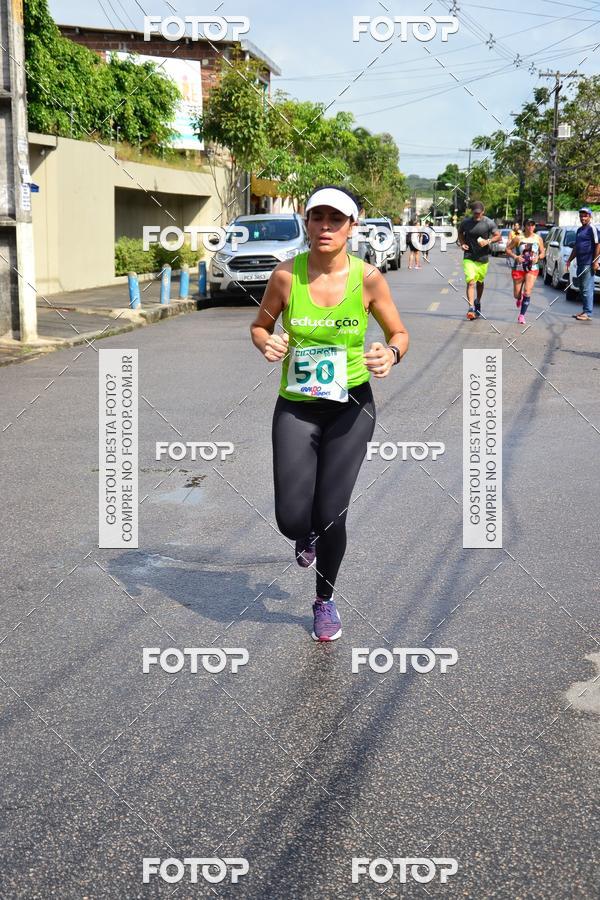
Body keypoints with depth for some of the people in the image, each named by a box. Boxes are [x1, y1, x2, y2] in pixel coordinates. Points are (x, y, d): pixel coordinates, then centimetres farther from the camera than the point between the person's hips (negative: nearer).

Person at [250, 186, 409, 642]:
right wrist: (267, 343, -16)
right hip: (296, 406, 1)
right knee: (292, 520, -8)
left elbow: (399, 333, 3)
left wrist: (390, 355, -19)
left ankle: (325, 600, 29)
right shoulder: (286, 275, -8)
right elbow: (260, 325, 7)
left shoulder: (368, 277, -9)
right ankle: (308, 536, 35)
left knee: (330, 516, -2)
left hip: (351, 406, -1)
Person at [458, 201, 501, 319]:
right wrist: (462, 243, -2)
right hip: (469, 257, -1)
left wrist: (488, 241, -18)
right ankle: (471, 308, -22)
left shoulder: (489, 223, -6)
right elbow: (460, 232, 16)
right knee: (471, 282, -16)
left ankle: (478, 302, 42)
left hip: (483, 258, 1)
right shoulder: (466, 222, -3)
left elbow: (498, 236, 0)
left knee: (480, 282, 18)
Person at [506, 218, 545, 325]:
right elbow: (508, 249, 2)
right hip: (518, 268, 0)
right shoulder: (518, 238, -2)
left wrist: (538, 257, -10)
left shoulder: (538, 239, 4)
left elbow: (543, 253, 12)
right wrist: (515, 257, -15)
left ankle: (522, 315, -7)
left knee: (527, 291, -16)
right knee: (517, 294, 6)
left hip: (532, 269, 0)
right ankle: (519, 299, 46)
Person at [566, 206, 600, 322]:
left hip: (588, 264, -9)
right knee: (582, 289, 12)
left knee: (587, 289, -9)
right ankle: (585, 311, 19)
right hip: (580, 263, 9)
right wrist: (569, 260, 24)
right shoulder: (579, 230, 19)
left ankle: (588, 313, -8)